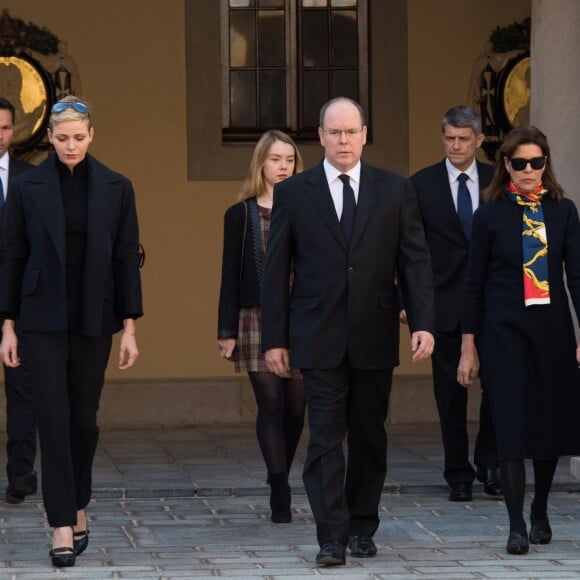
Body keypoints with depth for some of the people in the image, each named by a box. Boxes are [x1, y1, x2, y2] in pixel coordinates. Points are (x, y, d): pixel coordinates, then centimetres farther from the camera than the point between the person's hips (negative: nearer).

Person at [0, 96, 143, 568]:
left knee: (84, 420, 8)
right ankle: (64, 526, -5)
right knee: (53, 419, -7)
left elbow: (127, 260, 3)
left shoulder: (116, 189, 2)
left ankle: (78, 507, 28)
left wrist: (130, 326, 0)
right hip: (42, 320, -1)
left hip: (93, 320, 1)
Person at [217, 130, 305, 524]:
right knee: (271, 405, -7)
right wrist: (227, 330, 0)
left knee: (295, 407, 4)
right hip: (258, 321, -1)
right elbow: (231, 276, 4)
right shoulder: (240, 216, 4)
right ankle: (281, 494, -4)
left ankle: (279, 484, 23)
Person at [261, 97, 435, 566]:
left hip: (374, 338, 1)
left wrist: (422, 323, -9)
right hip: (319, 340, -1)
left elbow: (415, 260, 2)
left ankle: (362, 527, 22)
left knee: (369, 438, 9)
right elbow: (276, 271, 4)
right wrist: (274, 338, 0)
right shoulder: (293, 193, 3)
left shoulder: (395, 190, 5)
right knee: (326, 439, -6)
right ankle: (332, 537, -6)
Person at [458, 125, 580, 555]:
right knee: (512, 425, -7)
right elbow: (475, 282, 3)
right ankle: (517, 526, -4)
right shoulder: (491, 215, 0)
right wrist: (468, 346, 2)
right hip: (505, 331, -2)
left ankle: (540, 513, 28)